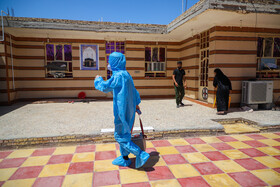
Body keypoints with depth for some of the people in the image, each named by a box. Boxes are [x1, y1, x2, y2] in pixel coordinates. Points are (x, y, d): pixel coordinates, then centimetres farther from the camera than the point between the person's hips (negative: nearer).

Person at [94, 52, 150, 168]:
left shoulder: (119, 75, -18)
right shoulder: (126, 74, 11)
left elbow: (105, 87, -19)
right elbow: (134, 91, 18)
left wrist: (98, 79, 1)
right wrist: (136, 103, 28)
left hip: (122, 110, -9)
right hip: (128, 109, 9)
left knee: (120, 135, 0)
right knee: (123, 134, 18)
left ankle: (141, 154, 1)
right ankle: (125, 159, 31)